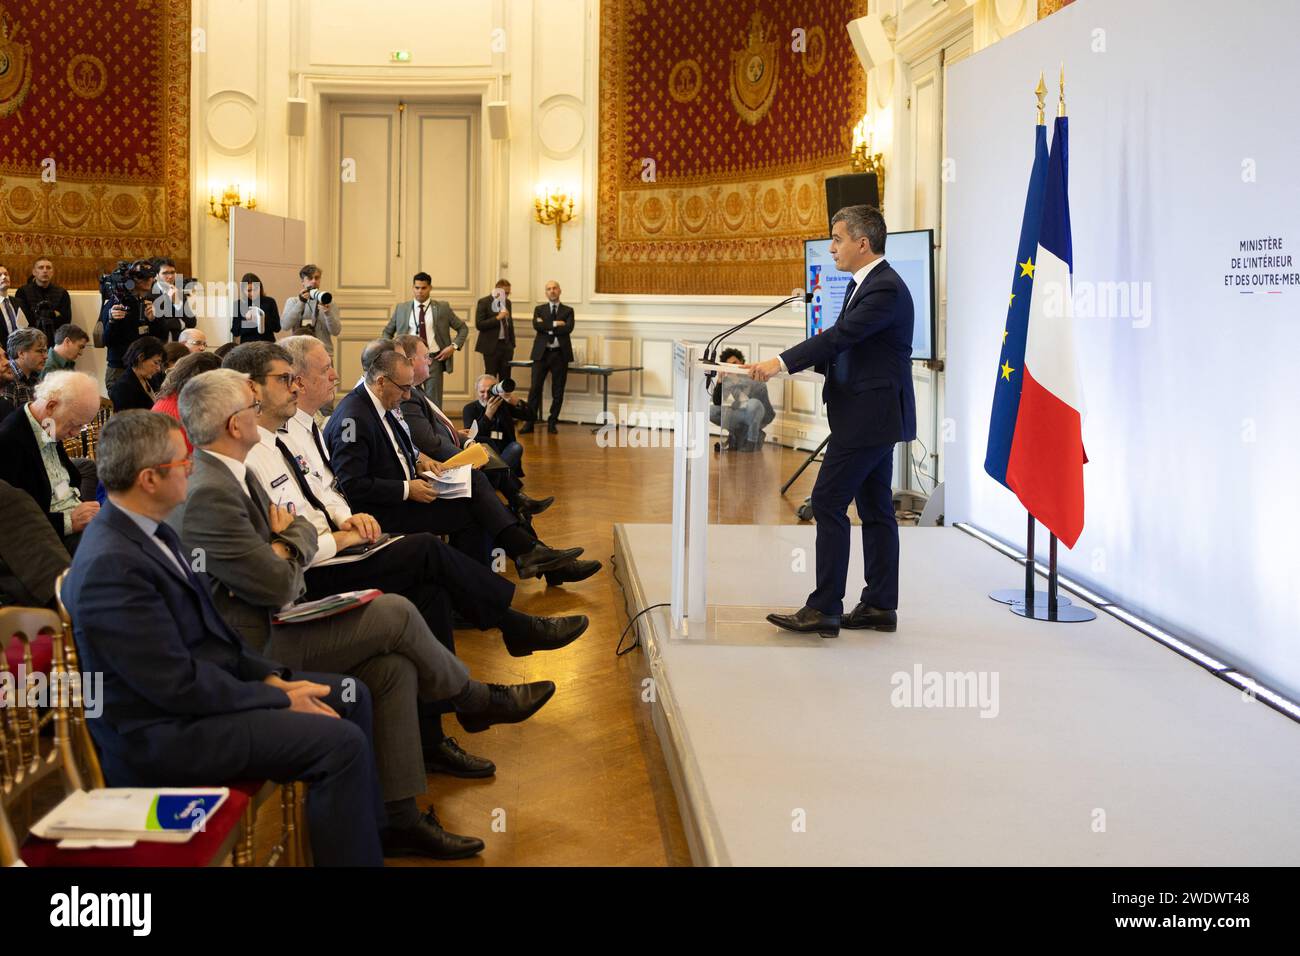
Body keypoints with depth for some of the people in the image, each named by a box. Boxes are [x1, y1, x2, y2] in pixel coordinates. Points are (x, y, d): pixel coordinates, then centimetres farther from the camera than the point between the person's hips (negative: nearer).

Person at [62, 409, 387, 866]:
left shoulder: (150, 532, 5)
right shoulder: (110, 564, -25)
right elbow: (178, 685, -24)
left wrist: (271, 676, 1)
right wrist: (279, 700, -15)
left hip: (208, 681, 10)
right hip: (164, 733, -10)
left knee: (350, 696, 12)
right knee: (341, 742, -20)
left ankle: (371, 831, 25)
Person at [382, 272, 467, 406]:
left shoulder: (442, 307, 3)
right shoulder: (401, 308, 7)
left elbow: (463, 328, 10)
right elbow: (387, 332, 17)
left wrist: (454, 346, -4)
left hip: (434, 360, -1)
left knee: (434, 402, -1)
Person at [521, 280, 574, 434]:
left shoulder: (568, 310, 8)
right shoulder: (539, 309, 11)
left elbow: (568, 328, -10)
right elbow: (536, 325, -8)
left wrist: (546, 327, -9)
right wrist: (555, 324, -13)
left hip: (560, 354, 0)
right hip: (541, 353, 0)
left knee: (558, 391, 3)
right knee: (535, 388, -4)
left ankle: (552, 422, 13)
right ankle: (529, 422, 0)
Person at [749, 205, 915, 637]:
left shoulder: (886, 289, -17)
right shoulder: (863, 284, 16)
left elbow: (840, 335, -26)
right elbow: (842, 346, 17)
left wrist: (782, 362, -29)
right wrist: (785, 363, 5)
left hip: (870, 417, -11)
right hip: (873, 416, 11)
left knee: (828, 503, -9)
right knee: (874, 508, 11)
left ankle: (824, 609, -6)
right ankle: (880, 606, 17)